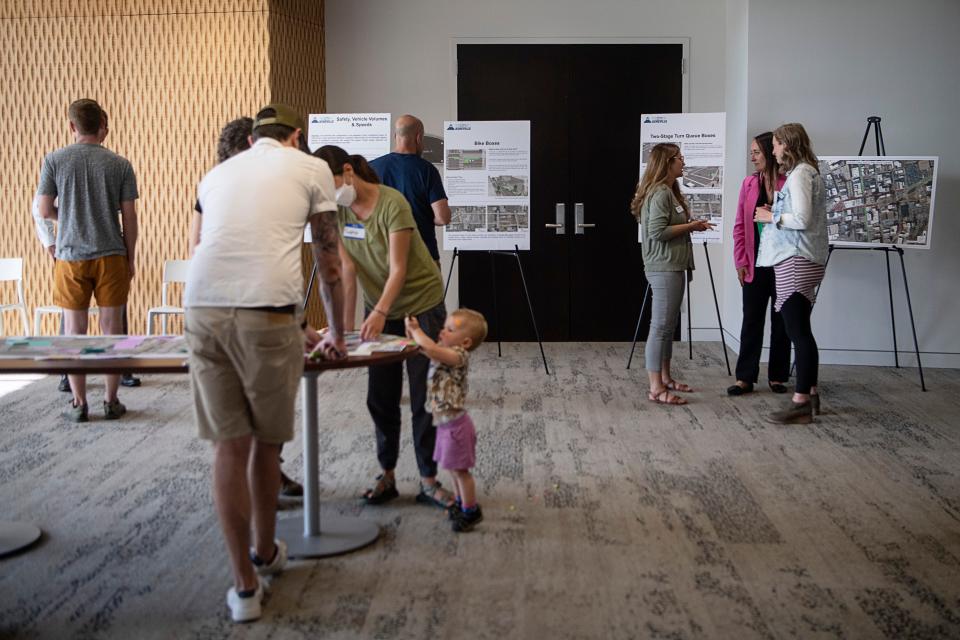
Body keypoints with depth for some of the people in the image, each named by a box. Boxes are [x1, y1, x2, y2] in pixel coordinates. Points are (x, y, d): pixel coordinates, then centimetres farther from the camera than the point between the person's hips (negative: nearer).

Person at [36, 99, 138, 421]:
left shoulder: (54, 160, -2)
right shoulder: (120, 164, -2)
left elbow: (45, 211, -1)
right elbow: (129, 217, -1)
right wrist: (131, 258, 9)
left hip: (70, 257, 0)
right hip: (111, 256, 0)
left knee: (74, 331, 7)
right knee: (111, 328, 7)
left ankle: (79, 404, 11)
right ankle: (111, 401, 12)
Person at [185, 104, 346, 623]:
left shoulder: (216, 175, 29)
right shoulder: (311, 169, 15)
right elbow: (329, 261, 18)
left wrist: (295, 326, 42)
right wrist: (336, 334, 31)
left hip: (203, 308, 4)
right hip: (267, 313, -3)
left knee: (230, 444, 11)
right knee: (267, 441, 16)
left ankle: (245, 585, 17)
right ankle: (265, 552, 38)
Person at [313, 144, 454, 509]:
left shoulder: (392, 203, -24)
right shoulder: (336, 209, -8)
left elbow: (398, 268, -28)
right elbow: (347, 267, -13)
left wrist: (380, 312, -42)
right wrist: (345, 322, -22)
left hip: (421, 304, -5)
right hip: (378, 307, 5)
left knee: (424, 397, -2)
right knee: (380, 398, 6)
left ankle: (428, 481, 7)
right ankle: (387, 477, 18)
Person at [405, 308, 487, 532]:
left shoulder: (459, 355, -23)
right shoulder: (443, 352, 4)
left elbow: (430, 348, -37)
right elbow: (422, 347, 12)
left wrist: (416, 330, -23)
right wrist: (412, 331, -6)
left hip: (455, 424, -9)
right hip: (445, 421, 9)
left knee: (460, 469, 1)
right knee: (454, 468, 21)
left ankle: (471, 511, 13)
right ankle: (461, 503, 36)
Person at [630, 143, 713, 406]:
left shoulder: (669, 191, 18)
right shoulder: (659, 193, -14)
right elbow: (658, 231, -21)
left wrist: (691, 225, 8)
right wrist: (690, 226, -13)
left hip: (672, 267, 10)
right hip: (663, 268, -10)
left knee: (668, 325, 15)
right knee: (661, 326, -8)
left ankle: (665, 379, 24)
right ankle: (656, 389, -6)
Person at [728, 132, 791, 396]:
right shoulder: (749, 184, 5)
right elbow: (740, 226, 6)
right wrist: (741, 261, 2)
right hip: (755, 263, 3)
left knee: (781, 321, 8)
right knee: (751, 320, 4)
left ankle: (777, 377, 18)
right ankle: (745, 378, 8)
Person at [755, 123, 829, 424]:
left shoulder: (799, 174, -12)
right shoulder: (808, 172, 19)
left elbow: (802, 219, -20)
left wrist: (771, 217, -7)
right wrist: (776, 213, 10)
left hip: (796, 261, -10)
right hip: (799, 260, 10)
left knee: (798, 331, -9)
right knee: (799, 329, 15)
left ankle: (801, 404, -8)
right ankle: (810, 394, 22)